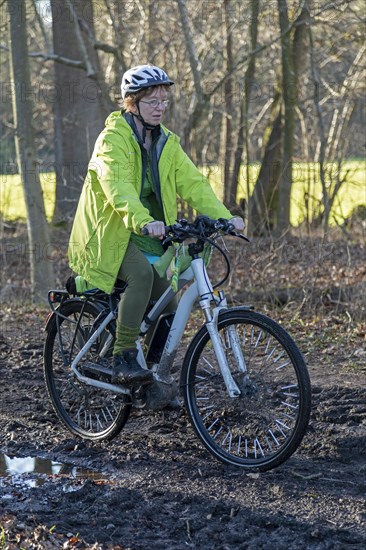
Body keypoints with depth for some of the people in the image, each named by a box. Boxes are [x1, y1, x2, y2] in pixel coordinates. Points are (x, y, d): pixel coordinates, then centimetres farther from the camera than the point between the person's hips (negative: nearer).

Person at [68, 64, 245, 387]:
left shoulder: (166, 143, 7)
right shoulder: (113, 139, -15)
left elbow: (192, 182, -4)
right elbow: (118, 187, -33)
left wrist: (225, 217, -20)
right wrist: (143, 222, -51)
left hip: (149, 237, 7)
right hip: (112, 233, -7)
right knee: (141, 274, -33)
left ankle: (155, 379, 17)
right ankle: (123, 360, -28)